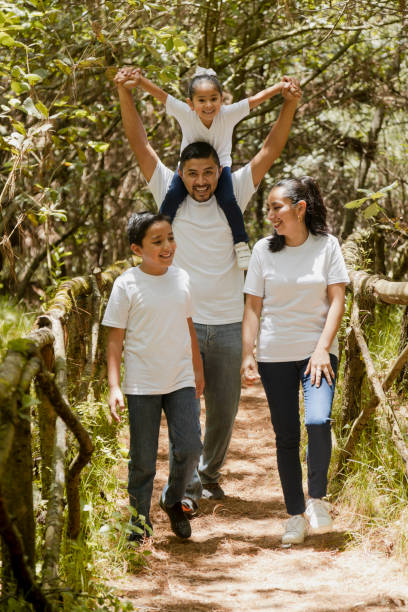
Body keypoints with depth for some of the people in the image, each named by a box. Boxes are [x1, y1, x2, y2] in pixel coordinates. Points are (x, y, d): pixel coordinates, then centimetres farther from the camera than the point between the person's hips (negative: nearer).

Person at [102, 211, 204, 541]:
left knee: (190, 447, -7)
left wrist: (198, 369, 21)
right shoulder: (127, 284, -9)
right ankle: (139, 521, 19)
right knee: (143, 460, 2)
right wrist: (114, 386, -11)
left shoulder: (181, 278, 4)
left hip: (181, 381, 3)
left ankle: (173, 501, 20)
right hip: (142, 384, -3)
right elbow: (116, 337, -6)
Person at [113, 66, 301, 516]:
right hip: (181, 322, -2)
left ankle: (209, 472, 32)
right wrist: (124, 94, -17)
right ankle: (186, 485, 4)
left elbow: (268, 152, 0)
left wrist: (290, 106, -11)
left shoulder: (233, 195, 3)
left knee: (224, 408, 12)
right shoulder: (168, 193, -1)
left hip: (228, 324, 2)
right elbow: (139, 142, -6)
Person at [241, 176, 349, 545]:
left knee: (318, 421, -21)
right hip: (274, 355, 2)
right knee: (286, 435, 3)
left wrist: (322, 349, -11)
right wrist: (247, 355, -2)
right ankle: (295, 515, 13)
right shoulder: (263, 250, 3)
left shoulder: (326, 246, 0)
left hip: (317, 350, -2)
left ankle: (317, 499, -1)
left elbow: (337, 300, -2)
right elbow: (253, 307, 5)